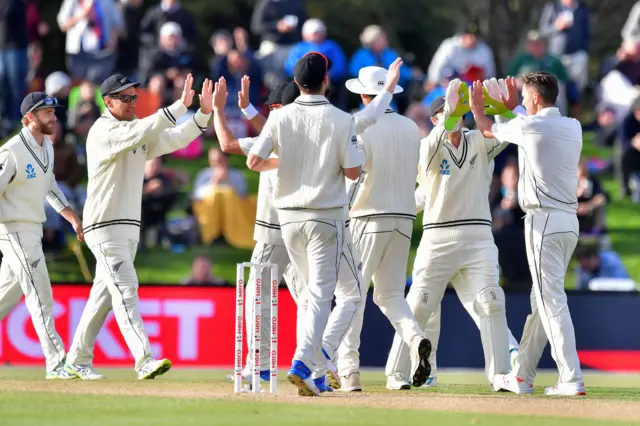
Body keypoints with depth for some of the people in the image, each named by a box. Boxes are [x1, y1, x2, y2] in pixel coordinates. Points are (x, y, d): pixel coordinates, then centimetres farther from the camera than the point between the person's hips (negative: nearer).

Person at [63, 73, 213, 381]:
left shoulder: (139, 135, 14)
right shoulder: (103, 132, -13)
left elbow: (175, 139, 5)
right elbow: (139, 133, -30)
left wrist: (203, 113, -10)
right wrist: (180, 106, -33)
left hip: (129, 229, 9)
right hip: (104, 228, -9)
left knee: (105, 294, 12)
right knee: (125, 289, -18)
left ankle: (77, 361, 20)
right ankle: (144, 360, -28)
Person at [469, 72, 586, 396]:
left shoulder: (528, 126, -9)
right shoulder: (573, 128, 10)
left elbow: (488, 130, 10)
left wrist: (477, 108, 29)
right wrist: (514, 108, 38)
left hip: (544, 221, -8)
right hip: (569, 221, 8)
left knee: (552, 302, -10)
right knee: (541, 299, 16)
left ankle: (572, 380, -17)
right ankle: (522, 376, 24)